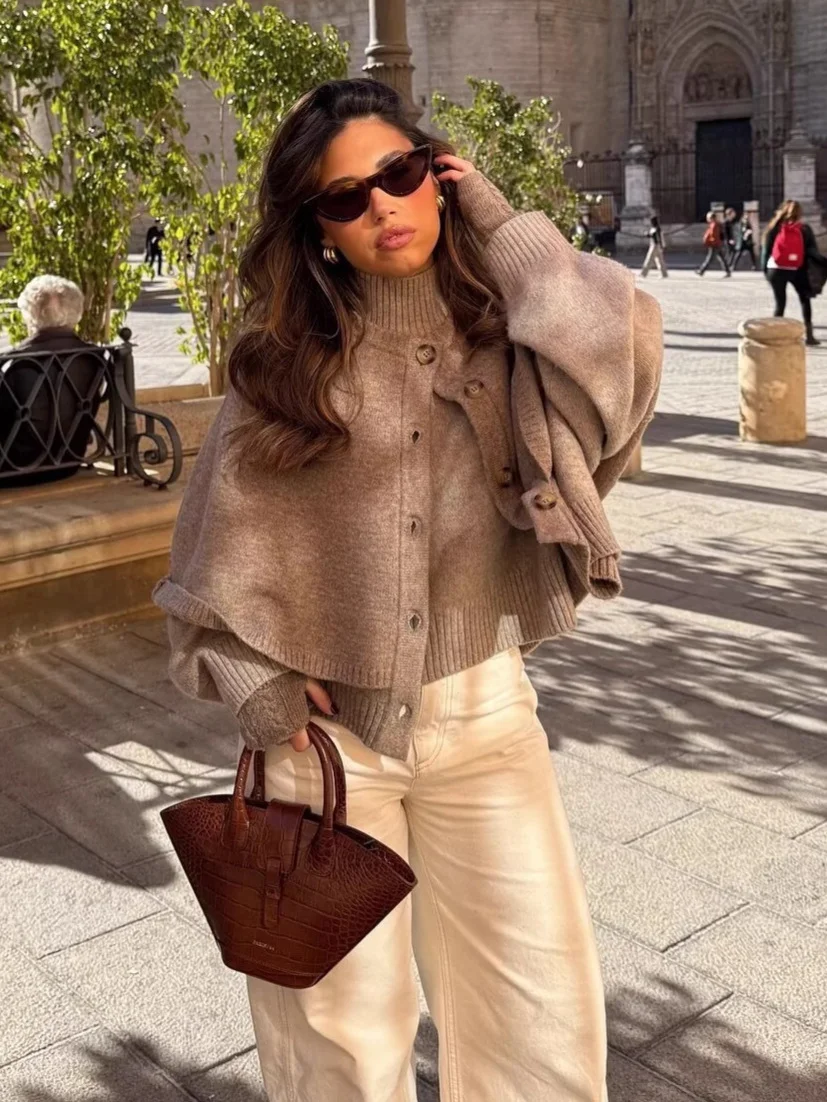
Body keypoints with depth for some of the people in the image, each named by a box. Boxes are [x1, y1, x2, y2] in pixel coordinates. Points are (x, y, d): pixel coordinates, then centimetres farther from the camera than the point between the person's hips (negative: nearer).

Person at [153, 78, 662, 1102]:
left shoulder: (505, 339, -3)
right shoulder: (285, 362, -6)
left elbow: (622, 346, -25)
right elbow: (222, 545, 1)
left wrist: (501, 226, -14)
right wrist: (260, 689, -7)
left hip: (483, 715, 1)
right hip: (327, 729, -1)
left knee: (546, 1018, 10)